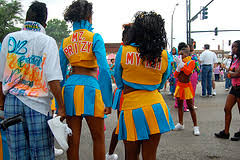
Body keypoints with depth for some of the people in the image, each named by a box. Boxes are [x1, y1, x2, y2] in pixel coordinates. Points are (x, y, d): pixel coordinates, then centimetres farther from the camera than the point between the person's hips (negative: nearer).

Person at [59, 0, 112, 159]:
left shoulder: (66, 42, 12)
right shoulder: (95, 38, -3)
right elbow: (104, 70, -12)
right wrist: (107, 100, -9)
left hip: (70, 87, 5)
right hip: (90, 87, -5)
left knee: (73, 140, 11)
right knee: (98, 138, 9)